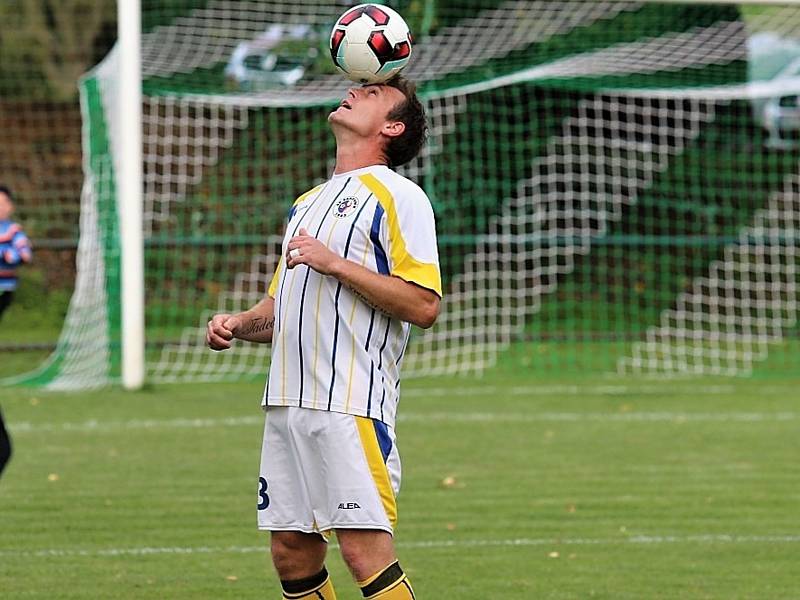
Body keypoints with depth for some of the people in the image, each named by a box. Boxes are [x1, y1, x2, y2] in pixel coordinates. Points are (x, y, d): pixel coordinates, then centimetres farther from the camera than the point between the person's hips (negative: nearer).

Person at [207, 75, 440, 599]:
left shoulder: (398, 196, -2)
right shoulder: (308, 202, 23)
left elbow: (423, 305, -13)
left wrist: (335, 263, -15)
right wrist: (237, 325, 9)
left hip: (352, 403, -8)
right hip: (288, 399, 8)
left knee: (365, 549, -15)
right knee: (292, 551, 6)